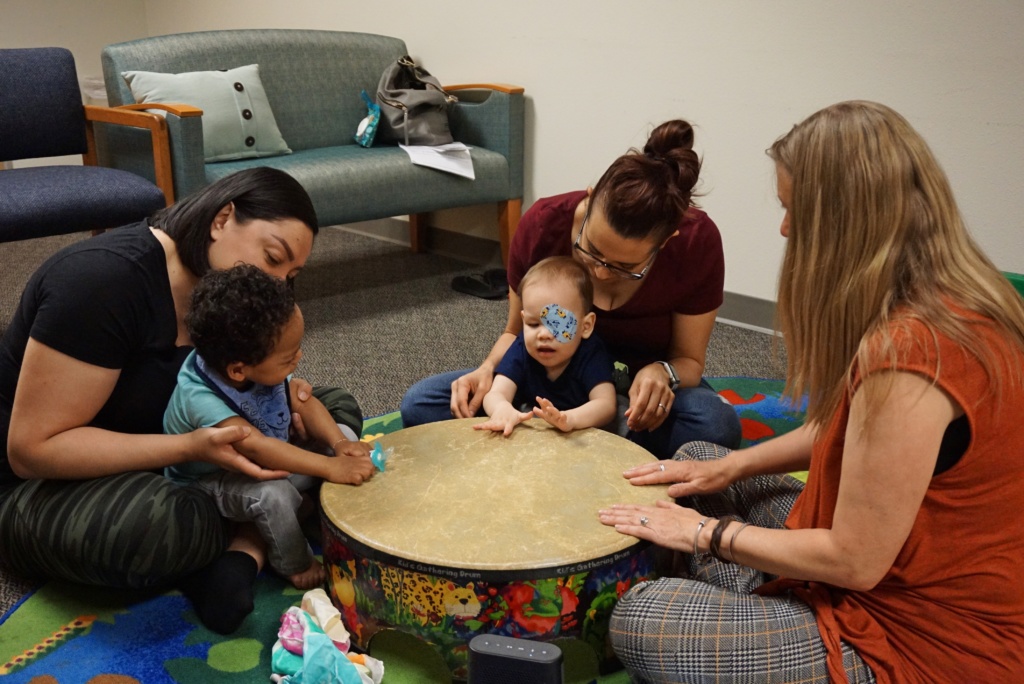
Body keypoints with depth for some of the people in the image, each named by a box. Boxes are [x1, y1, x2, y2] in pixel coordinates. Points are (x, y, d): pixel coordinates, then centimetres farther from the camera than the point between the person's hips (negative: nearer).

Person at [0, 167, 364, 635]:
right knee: (158, 522, -42)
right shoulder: (105, 277, -27)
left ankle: (241, 549, -19)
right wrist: (192, 447, -35)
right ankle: (261, 533, -9)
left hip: (170, 463, 8)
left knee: (336, 409, -3)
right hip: (40, 486, -7)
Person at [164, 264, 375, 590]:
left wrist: (339, 443, -26)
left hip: (270, 461, 6)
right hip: (212, 483, -6)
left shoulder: (259, 365, -19)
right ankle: (295, 566, -8)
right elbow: (256, 446, -46)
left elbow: (303, 402, -10)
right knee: (274, 495, -35)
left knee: (344, 436, -8)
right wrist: (329, 468, -50)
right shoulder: (199, 397, -38)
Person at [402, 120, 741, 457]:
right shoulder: (542, 224, -22)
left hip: (641, 389, -1)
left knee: (717, 426, -36)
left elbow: (689, 359, -11)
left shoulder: (697, 241, -25)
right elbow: (517, 331, -4)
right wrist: (488, 369, -25)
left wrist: (663, 373, -34)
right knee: (419, 404, -18)